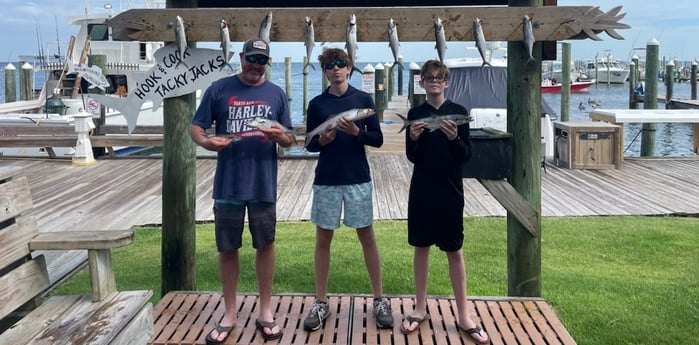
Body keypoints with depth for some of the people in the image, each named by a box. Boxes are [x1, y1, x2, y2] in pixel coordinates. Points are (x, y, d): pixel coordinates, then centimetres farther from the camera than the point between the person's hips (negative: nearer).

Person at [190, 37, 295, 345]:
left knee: (265, 245, 9)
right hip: (228, 184, -1)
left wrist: (280, 135, -15)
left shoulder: (276, 94, 7)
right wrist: (205, 141, -19)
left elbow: (289, 140, 8)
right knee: (227, 248, 7)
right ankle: (229, 314, 22)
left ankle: (265, 311, 23)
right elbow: (196, 126, 3)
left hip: (264, 184, 1)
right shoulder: (219, 89, 2)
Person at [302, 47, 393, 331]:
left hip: (358, 179, -1)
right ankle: (321, 303, 16)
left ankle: (379, 300, 16)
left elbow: (378, 139, 0)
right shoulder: (316, 103, 3)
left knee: (366, 236, 6)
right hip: (326, 180, 1)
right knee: (323, 239, 6)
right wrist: (322, 140, -14)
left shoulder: (364, 99, 1)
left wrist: (356, 132, -17)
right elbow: (309, 144, 7)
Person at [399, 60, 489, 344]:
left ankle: (463, 315, 11)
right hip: (422, 190, 2)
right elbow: (411, 156, 0)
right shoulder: (415, 113, 2)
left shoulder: (458, 112, -2)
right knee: (421, 247, 9)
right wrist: (413, 138, -20)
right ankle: (420, 308, 22)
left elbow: (466, 156, -4)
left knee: (454, 251, 4)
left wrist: (454, 138, -23)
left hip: (450, 190, -1)